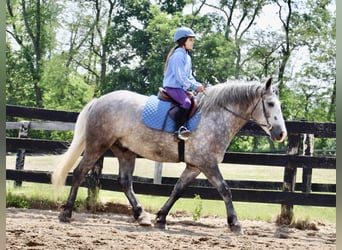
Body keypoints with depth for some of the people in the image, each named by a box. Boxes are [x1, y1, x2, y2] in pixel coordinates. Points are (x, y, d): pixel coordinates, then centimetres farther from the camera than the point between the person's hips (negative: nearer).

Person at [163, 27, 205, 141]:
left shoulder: (187, 57, 19)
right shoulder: (178, 55, -13)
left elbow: (189, 76, 20)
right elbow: (180, 77, -19)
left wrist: (198, 85, 3)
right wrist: (195, 86, -18)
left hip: (181, 88, 11)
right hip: (172, 86, -11)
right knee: (186, 102, -31)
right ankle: (180, 128, -34)